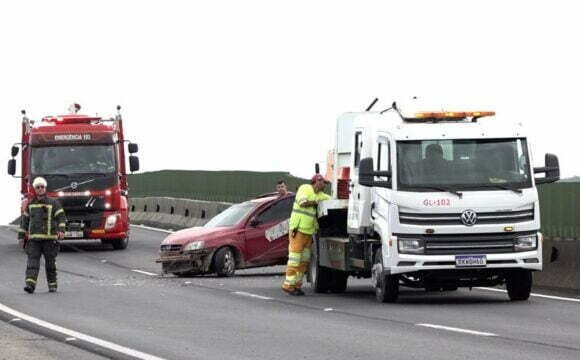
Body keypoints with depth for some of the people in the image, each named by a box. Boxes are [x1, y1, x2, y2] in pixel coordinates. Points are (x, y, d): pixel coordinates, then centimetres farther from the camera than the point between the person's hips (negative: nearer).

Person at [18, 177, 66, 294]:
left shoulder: (53, 203, 1)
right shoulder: (30, 204, 12)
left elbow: (61, 217, -5)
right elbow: (25, 220, 18)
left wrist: (61, 230, -21)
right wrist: (21, 235, 14)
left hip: (49, 238, -2)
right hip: (34, 239, 2)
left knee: (50, 262, 4)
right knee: (32, 261, -11)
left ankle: (52, 285, 17)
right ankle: (30, 284, -21)